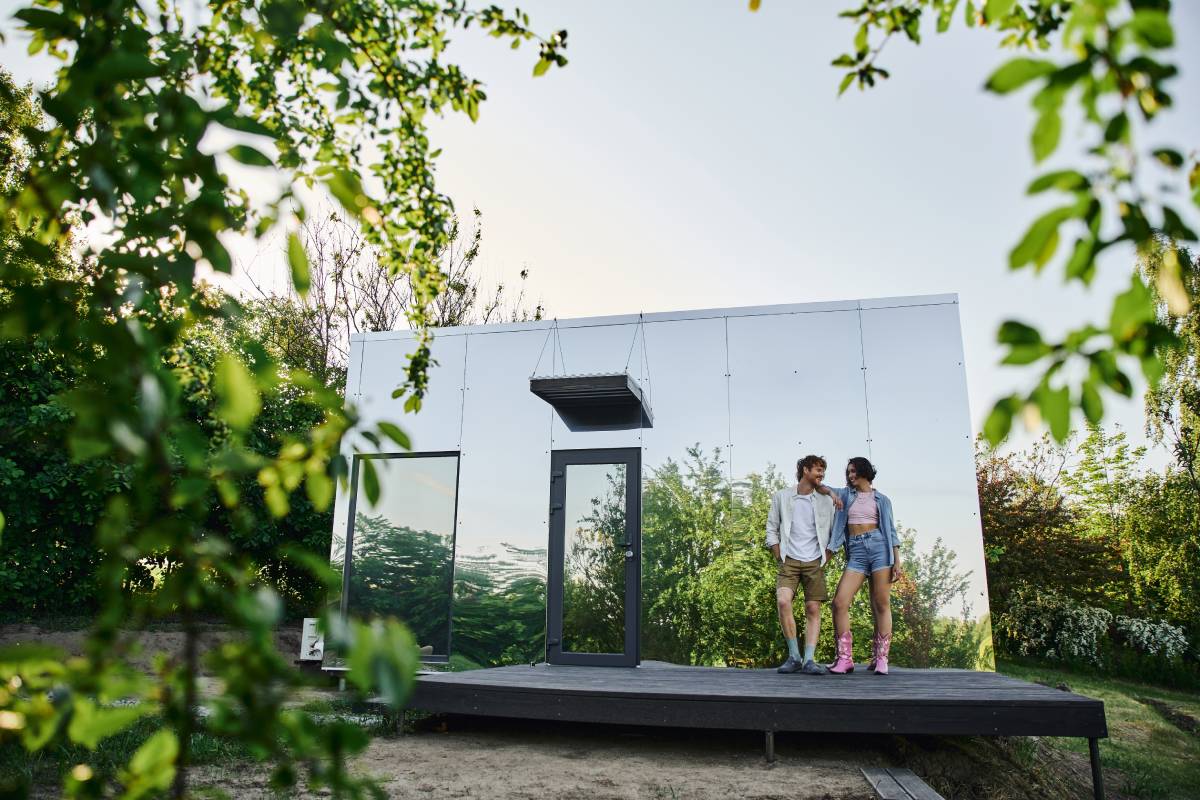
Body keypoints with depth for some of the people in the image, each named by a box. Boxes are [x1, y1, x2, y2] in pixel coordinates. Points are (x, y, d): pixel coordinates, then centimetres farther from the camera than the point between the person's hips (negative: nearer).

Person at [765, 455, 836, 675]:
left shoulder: (826, 501, 10)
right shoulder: (781, 496, 6)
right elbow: (772, 529, 8)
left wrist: (826, 558, 4)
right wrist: (779, 557, 0)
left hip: (815, 563, 2)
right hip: (789, 561, -1)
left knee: (813, 609, -5)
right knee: (783, 601, -19)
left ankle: (809, 659, -3)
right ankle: (794, 656, -9)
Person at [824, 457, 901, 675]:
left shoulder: (881, 499, 14)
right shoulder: (846, 494, 19)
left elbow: (891, 530, 9)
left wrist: (897, 560, 0)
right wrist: (829, 493, 4)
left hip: (879, 546, -2)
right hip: (856, 552, 2)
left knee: (881, 605, -4)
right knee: (839, 603, -11)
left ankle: (880, 659, 3)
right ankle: (845, 658, -7)